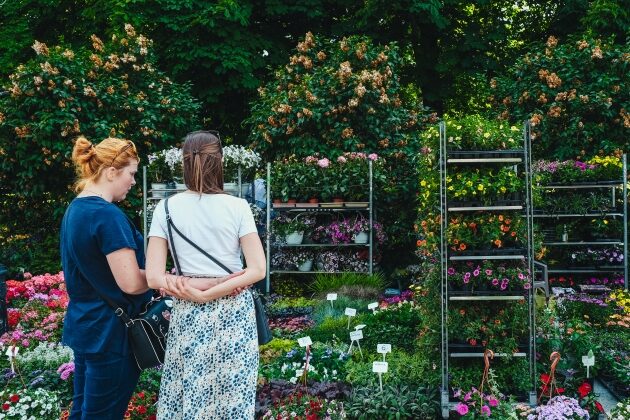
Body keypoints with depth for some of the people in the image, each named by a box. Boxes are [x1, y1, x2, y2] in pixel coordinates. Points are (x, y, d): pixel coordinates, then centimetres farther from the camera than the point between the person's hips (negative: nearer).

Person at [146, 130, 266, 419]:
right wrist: (211, 293, -12)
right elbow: (257, 270, -12)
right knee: (233, 397, 12)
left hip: (188, 315, 1)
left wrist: (194, 291, -7)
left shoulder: (166, 208, -4)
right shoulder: (237, 206, -7)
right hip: (235, 313, -1)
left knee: (189, 396, 15)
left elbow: (154, 278, -8)